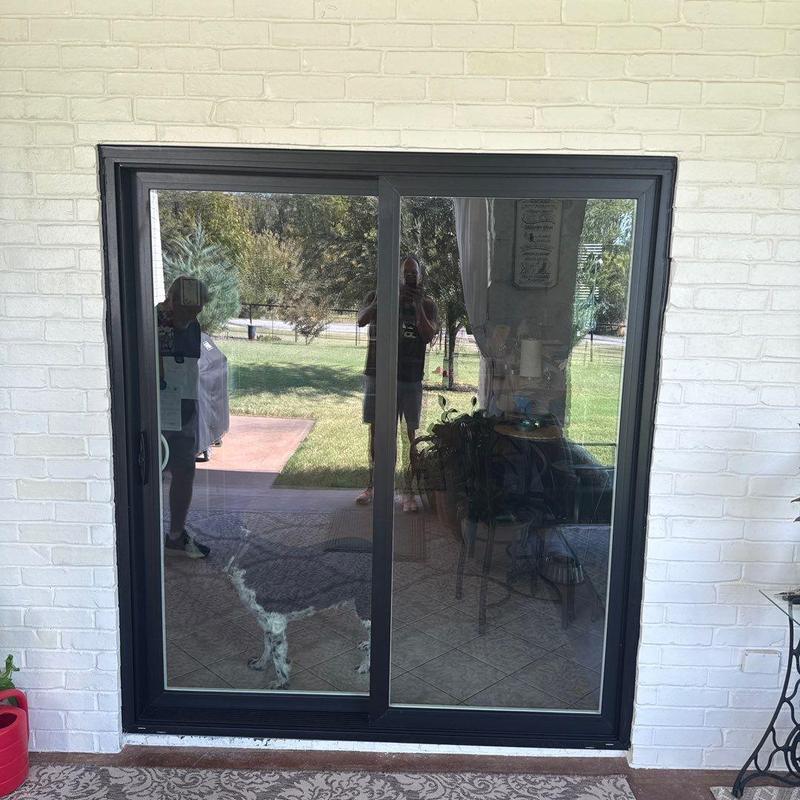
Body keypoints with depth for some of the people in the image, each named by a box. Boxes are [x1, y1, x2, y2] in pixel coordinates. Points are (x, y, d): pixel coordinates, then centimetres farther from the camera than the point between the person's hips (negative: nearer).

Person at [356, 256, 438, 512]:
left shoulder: (427, 305, 4)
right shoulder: (377, 297, 4)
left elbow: (428, 336, -9)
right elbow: (361, 320, -13)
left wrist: (417, 305, -16)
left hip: (410, 378, -1)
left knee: (409, 433, 1)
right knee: (376, 429, 9)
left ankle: (408, 490, 10)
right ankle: (372, 484, 23)